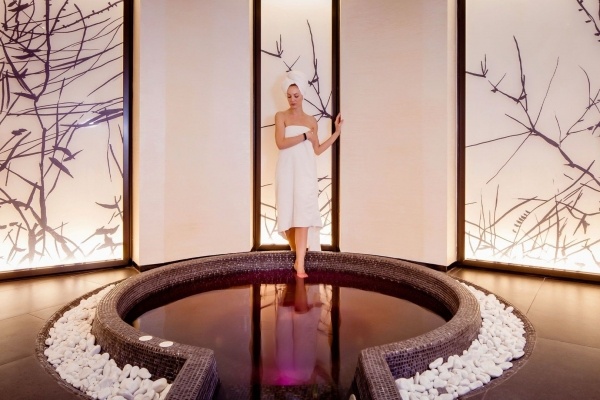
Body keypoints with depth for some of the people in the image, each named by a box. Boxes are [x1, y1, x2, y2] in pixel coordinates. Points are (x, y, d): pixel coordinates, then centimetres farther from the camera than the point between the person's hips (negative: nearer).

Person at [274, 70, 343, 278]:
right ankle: (299, 256, 20)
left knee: (303, 214, -9)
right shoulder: (281, 116, 5)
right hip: (287, 171, -1)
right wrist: (305, 136, -9)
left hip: (306, 172, 1)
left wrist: (337, 131, 13)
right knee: (289, 214, 2)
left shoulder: (311, 120, 12)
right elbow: (281, 143, -10)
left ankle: (300, 264, -11)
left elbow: (317, 150, 13)